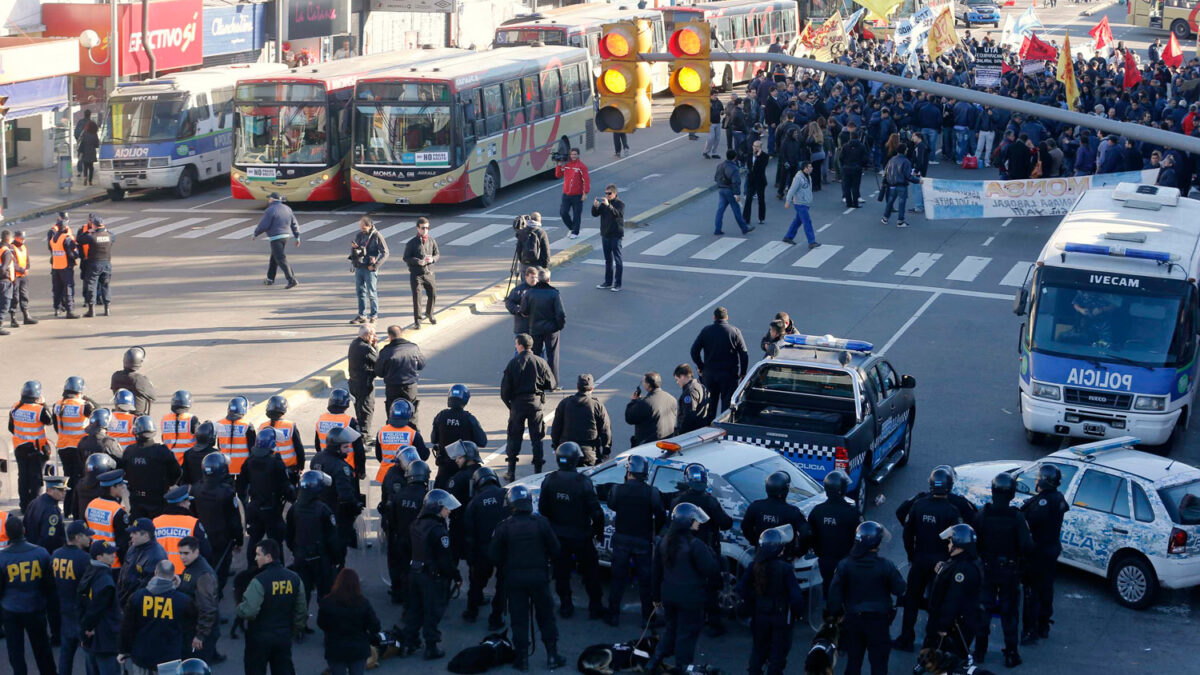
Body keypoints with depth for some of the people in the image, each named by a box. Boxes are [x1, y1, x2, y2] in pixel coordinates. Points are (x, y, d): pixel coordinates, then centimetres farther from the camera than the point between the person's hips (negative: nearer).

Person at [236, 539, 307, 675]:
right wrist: (296, 630, 20)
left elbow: (248, 611, -25)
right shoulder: (294, 578, 0)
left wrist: (239, 609, -4)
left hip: (260, 637, -5)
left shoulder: (259, 581, -20)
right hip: (284, 637, 5)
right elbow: (302, 611, 7)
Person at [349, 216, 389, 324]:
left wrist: (375, 265, -15)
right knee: (360, 292, 11)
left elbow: (385, 253, -10)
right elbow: (353, 252, 16)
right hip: (359, 267, 6)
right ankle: (361, 315, 20)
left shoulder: (377, 236, -9)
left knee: (371, 293, -2)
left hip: (370, 269, -6)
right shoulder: (359, 235, 9)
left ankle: (373, 316, 7)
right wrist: (354, 247, -8)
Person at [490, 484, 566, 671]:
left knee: (519, 619, 7)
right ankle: (552, 656, 14)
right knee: (546, 616, 13)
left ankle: (522, 658, 8)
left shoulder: (504, 527, -8)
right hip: (539, 577, 1)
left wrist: (504, 569, 13)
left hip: (514, 579, -1)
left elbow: (494, 554, -5)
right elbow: (555, 550, -3)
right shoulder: (541, 523, -6)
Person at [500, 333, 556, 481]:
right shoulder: (540, 362, -5)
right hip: (536, 402, 1)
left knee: (514, 437, 9)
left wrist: (508, 403, 8)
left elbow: (505, 387, -7)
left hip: (517, 403, -1)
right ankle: (538, 472, 8)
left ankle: (511, 472, 9)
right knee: (536, 437, 9)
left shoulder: (513, 363, -8)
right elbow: (552, 385, -1)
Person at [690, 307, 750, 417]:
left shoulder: (706, 331, 0)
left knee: (710, 403, 15)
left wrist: (700, 367, 8)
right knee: (727, 403, 5)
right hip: (729, 374, -2)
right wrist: (743, 373, 2)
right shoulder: (735, 331, -3)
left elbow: (694, 351, -2)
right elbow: (744, 355, -5)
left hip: (709, 373, 2)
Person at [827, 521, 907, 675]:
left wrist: (835, 614, 7)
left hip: (852, 620, 2)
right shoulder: (885, 566, -15)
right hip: (878, 621, -2)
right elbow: (901, 590, -8)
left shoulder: (844, 565, -8)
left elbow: (834, 593, -4)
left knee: (853, 660, 15)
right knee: (878, 662, 8)